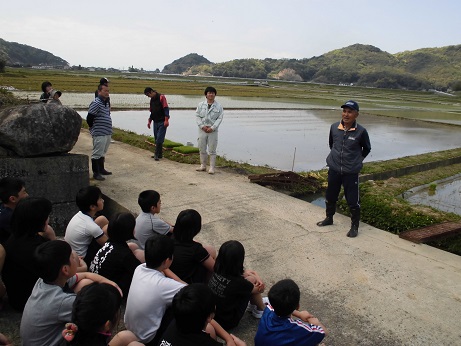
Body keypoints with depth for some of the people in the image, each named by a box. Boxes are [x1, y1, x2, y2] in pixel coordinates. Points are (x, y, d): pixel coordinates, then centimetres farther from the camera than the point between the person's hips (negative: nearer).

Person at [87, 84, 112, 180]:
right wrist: (93, 128, -4)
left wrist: (109, 130, 16)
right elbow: (89, 118, -17)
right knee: (97, 154, -2)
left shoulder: (106, 103, 13)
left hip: (107, 133, 9)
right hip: (99, 133, -9)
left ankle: (101, 169, 32)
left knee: (103, 153, 20)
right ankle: (96, 173, 5)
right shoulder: (96, 103, -16)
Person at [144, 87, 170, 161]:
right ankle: (159, 154, 17)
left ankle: (157, 154, -6)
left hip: (162, 122, -8)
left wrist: (166, 120, -20)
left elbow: (166, 109, -14)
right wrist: (149, 121, 14)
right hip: (155, 122, 8)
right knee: (157, 139, 9)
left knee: (159, 138, -11)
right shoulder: (152, 100, 16)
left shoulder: (161, 97, -7)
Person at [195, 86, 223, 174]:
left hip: (213, 131, -2)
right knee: (202, 149, 9)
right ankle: (203, 166, 22)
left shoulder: (219, 106, 1)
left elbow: (220, 118, -3)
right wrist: (202, 126, -9)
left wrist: (212, 128, -13)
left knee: (212, 150, -2)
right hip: (202, 130, 2)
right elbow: (197, 116, 3)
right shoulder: (201, 105, 6)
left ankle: (212, 168, 4)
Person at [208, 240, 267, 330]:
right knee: (252, 280, -2)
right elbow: (260, 289, -9)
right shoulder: (237, 283, -32)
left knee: (247, 275, 5)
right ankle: (261, 310, 22)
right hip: (226, 323, -6)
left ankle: (253, 304, 28)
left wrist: (258, 278, -9)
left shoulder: (218, 271, -13)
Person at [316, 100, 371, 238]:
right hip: (334, 169, 4)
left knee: (353, 201, 4)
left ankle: (354, 226, 23)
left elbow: (367, 149, 5)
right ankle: (329, 218, 40)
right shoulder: (334, 127, -4)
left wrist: (357, 160, 11)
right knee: (330, 197, 18)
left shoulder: (361, 131, -13)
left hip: (351, 172, -3)